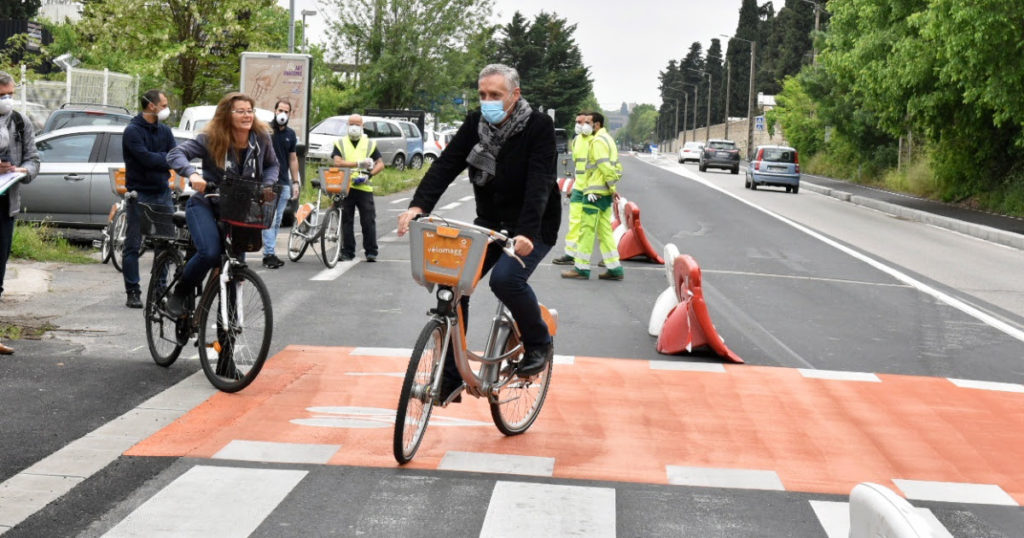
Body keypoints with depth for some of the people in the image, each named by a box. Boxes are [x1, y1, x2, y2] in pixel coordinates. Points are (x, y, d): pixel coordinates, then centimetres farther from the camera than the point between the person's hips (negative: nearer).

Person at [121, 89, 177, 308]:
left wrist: (157, 160, -15)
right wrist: (166, 158, -6)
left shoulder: (164, 130, 12)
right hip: (140, 194, -5)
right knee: (133, 245, 0)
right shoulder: (133, 131, -7)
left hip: (162, 193, 5)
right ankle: (133, 292, 4)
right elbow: (146, 158, -19)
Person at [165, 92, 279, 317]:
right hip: (205, 205, -4)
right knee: (210, 252, -28)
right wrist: (192, 174, -38)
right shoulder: (211, 139, -14)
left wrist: (267, 184, -9)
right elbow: (176, 154, -19)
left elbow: (272, 164, 12)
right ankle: (178, 294, -2)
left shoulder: (261, 138, -4)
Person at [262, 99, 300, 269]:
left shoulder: (290, 134, 13)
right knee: (269, 220, -11)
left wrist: (295, 182, 14)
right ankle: (268, 254, -11)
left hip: (284, 183, 6)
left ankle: (269, 253, 14)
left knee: (277, 222, 8)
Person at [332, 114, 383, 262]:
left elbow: (380, 164, 8)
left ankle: (371, 252, 3)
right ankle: (347, 252, 10)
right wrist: (359, 163, -13)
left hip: (364, 188, 0)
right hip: (345, 188, 0)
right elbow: (337, 162, -5)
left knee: (368, 221, -4)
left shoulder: (370, 144, 13)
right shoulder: (340, 144, 10)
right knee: (346, 221, 3)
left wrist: (369, 175, -10)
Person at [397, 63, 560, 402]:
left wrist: (527, 232, -41)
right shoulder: (475, 124, 0)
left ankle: (539, 344, -3)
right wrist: (418, 205, -28)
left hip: (533, 228, -5)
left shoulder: (538, 127, -15)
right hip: (489, 223, 6)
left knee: (506, 278, -31)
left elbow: (540, 184, -27)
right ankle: (450, 378, 1)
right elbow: (445, 165, -11)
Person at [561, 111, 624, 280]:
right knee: (604, 230, 10)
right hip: (605, 193, 10)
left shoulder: (598, 141, -11)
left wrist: (612, 187, -17)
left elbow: (604, 166, -19)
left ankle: (581, 268, -3)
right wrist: (613, 187, 16)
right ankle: (615, 268, 8)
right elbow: (614, 166, 21)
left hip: (595, 192, -10)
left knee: (587, 229, -5)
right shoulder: (608, 139, 20)